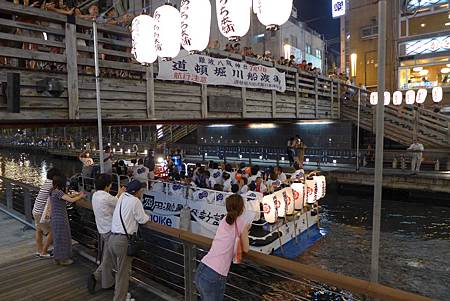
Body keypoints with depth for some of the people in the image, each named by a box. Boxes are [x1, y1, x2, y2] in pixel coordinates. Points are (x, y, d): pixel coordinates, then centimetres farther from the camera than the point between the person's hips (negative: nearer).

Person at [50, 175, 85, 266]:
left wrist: (78, 194, 12)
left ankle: (57, 258, 31)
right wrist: (81, 196, -9)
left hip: (55, 218, 9)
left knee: (57, 238, 19)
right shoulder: (58, 192, -21)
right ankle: (63, 259, 17)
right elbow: (71, 200, -26)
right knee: (62, 238, 4)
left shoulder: (53, 192, 7)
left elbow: (67, 196, 17)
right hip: (60, 218, -9)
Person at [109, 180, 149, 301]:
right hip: (123, 241, -8)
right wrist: (147, 216, 14)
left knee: (120, 269, 23)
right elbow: (142, 220, -4)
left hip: (111, 239, 8)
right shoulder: (135, 201, -10)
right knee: (123, 273, 6)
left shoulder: (122, 197, 10)